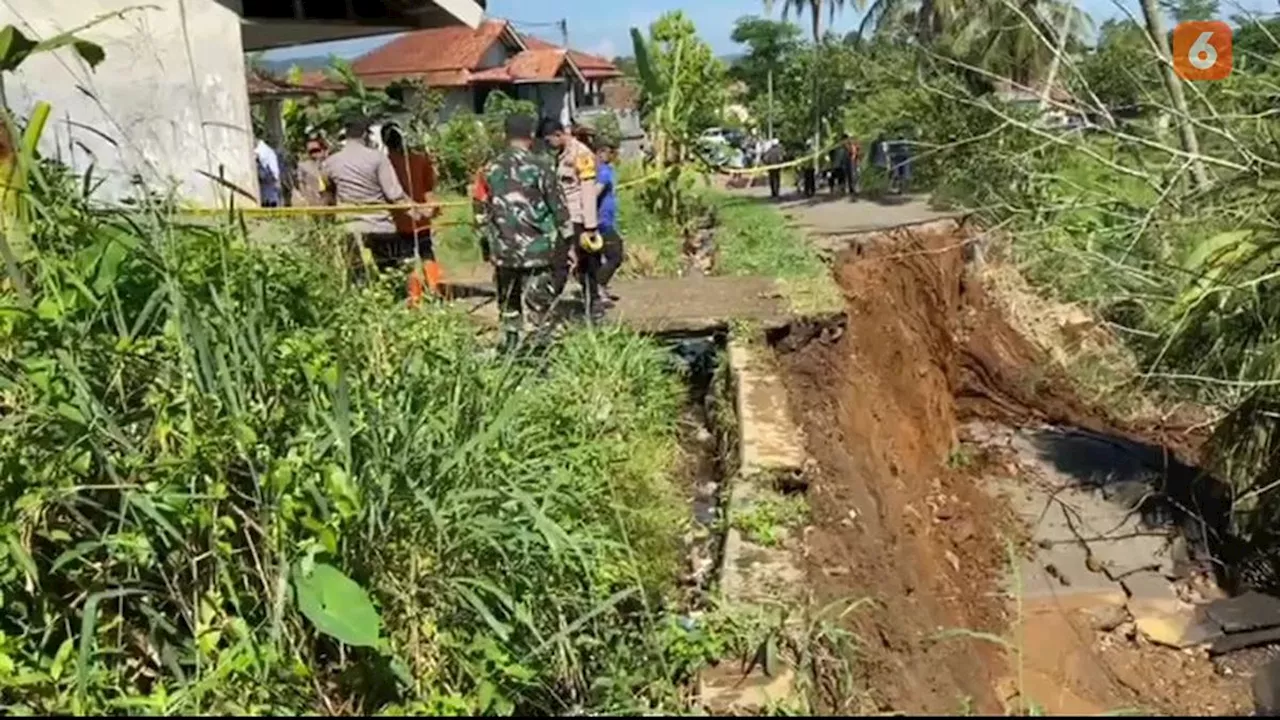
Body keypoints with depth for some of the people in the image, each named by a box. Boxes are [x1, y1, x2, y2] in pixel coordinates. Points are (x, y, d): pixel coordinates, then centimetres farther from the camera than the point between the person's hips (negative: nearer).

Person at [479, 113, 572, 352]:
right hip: (538, 250, -4)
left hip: (503, 251, 4)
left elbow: (483, 212, 11)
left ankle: (510, 344, 25)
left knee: (508, 302, 17)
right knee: (540, 304, 1)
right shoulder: (539, 168, -9)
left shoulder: (490, 170, 4)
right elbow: (560, 210, -5)